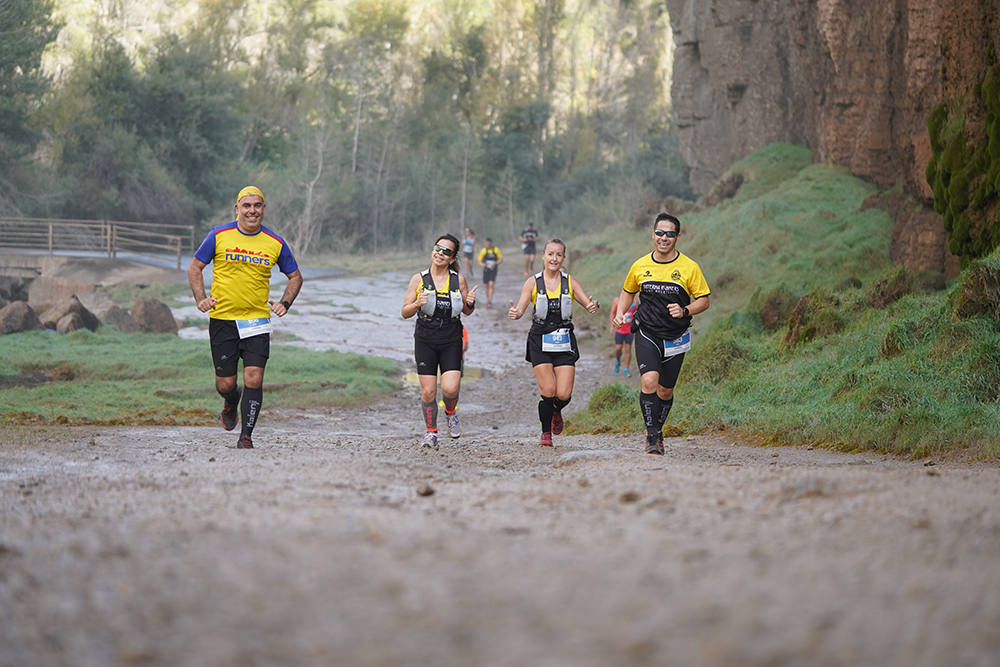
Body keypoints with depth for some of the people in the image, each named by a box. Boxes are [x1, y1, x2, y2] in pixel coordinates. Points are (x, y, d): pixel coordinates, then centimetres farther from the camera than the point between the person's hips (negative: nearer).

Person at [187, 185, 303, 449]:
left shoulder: (275, 243, 2)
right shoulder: (219, 235, -1)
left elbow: (295, 276, 17)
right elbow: (195, 268, 10)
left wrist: (285, 303, 2)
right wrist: (201, 299, -3)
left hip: (257, 321, 0)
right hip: (222, 319, 0)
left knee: (254, 379, -13)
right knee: (225, 383, 4)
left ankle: (246, 436, -4)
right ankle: (231, 403, 39)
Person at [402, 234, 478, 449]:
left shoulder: (458, 280, 2)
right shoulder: (419, 279, 0)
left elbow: (467, 312, 14)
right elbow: (405, 313, 2)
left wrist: (470, 303, -9)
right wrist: (418, 304, -18)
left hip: (451, 342, 0)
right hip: (425, 340, 0)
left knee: (450, 388, -14)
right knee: (428, 391, -2)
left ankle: (451, 413, 19)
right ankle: (431, 432, 15)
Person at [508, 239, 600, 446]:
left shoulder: (570, 282, 4)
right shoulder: (533, 283, -1)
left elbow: (589, 304, -1)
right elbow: (520, 309, -8)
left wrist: (593, 306, -25)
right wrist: (515, 313, -31)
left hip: (564, 343, 1)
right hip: (540, 342, -1)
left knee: (564, 394, -6)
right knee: (548, 391, -12)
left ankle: (556, 412, 29)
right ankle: (546, 433, 7)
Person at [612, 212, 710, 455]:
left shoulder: (689, 267, -4)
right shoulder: (640, 266, 2)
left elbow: (703, 300, 0)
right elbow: (628, 291, 20)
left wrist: (684, 311, -19)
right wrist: (620, 314, 3)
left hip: (676, 339, 0)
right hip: (647, 334, 0)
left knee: (665, 391, 8)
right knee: (649, 381, -21)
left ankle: (657, 431, 32)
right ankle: (652, 437, -17)